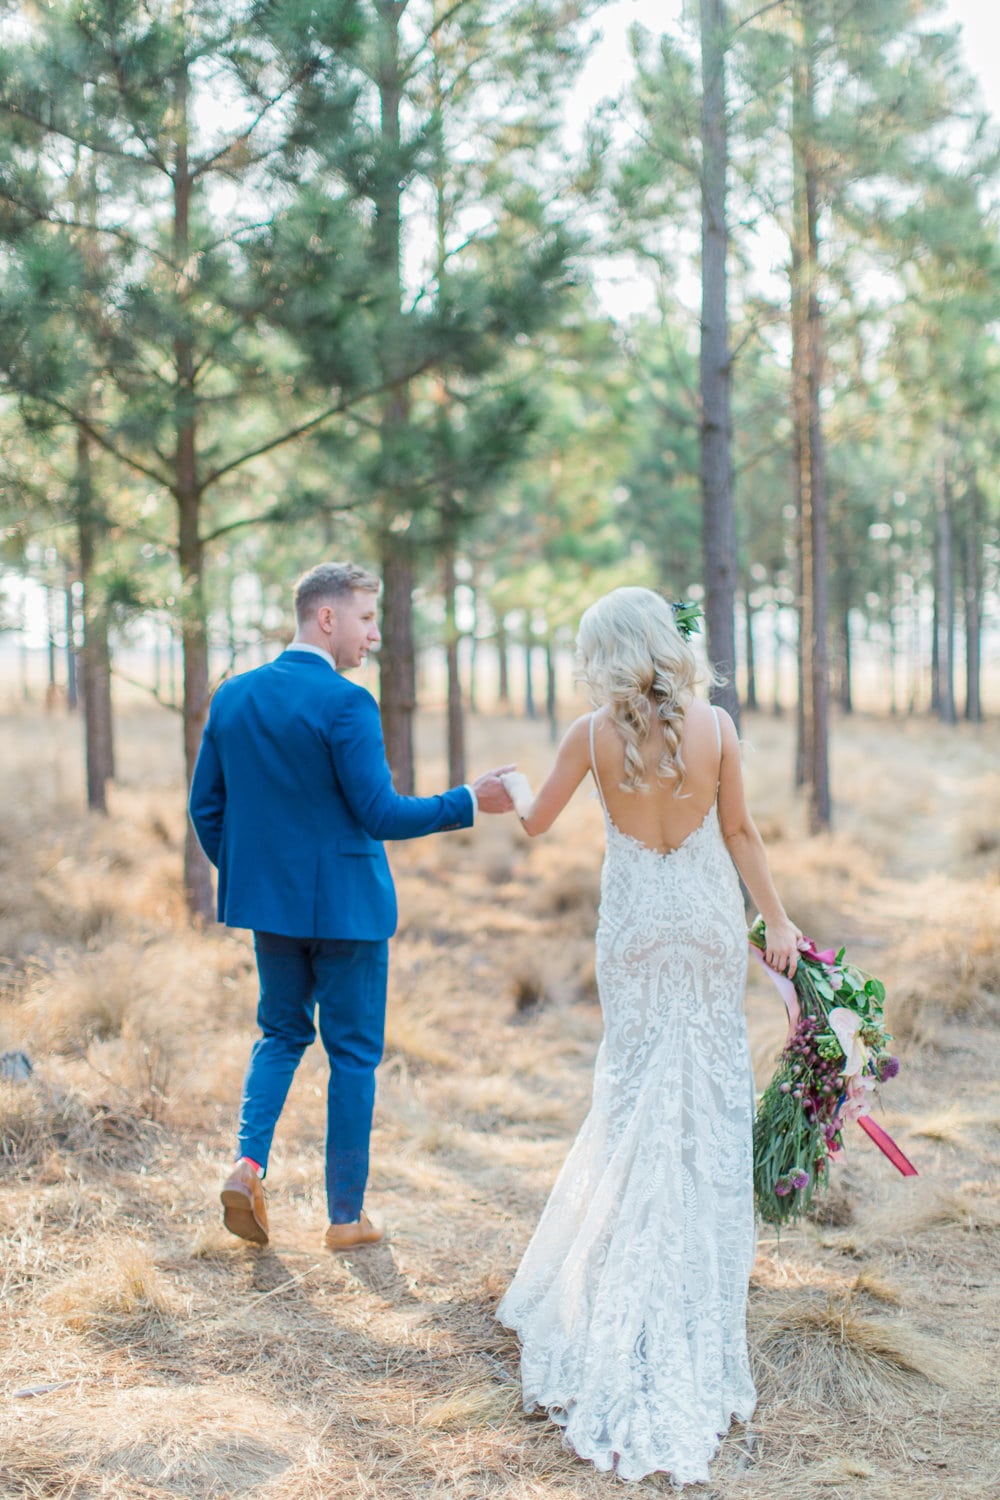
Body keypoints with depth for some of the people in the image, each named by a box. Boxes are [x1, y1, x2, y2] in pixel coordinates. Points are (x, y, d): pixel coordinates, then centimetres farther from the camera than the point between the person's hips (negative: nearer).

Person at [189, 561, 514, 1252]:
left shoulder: (233, 696, 4)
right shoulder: (346, 703, -17)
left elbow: (206, 805, 8)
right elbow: (379, 813, -19)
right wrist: (469, 801, -12)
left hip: (269, 901, 6)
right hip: (344, 903, -6)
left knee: (282, 1033, 22)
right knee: (354, 1053, 6)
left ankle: (248, 1163, 2)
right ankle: (347, 1215, 13)